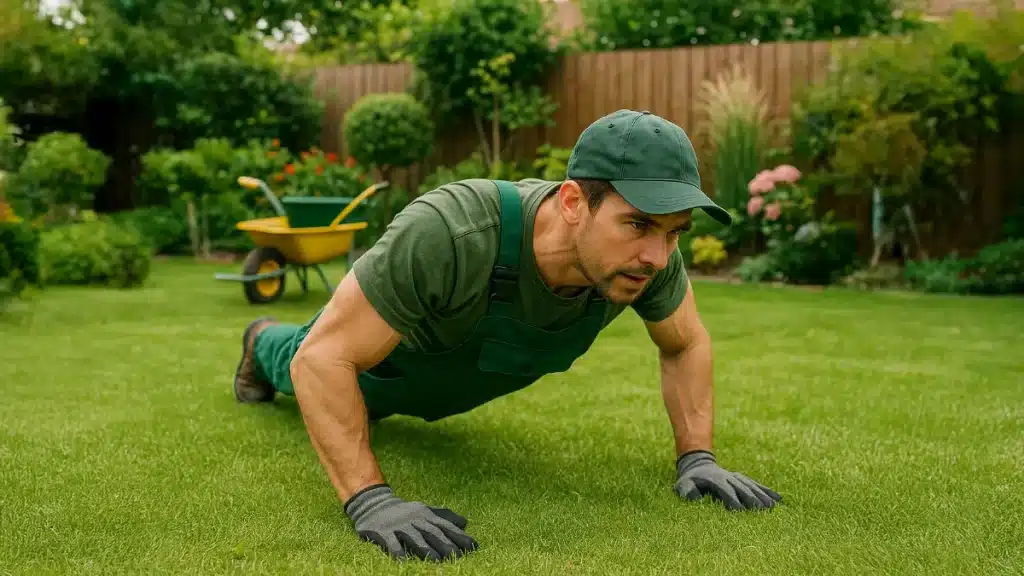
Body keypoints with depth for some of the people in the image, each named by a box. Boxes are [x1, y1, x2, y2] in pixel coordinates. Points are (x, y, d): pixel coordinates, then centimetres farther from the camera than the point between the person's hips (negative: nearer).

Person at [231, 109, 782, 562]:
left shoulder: (646, 251, -36)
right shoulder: (448, 234, -53)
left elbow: (686, 343, -14)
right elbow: (324, 357, -45)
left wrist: (696, 458, -23)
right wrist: (371, 502, -51)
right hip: (376, 351, -4)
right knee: (298, 365, 35)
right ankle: (265, 345, 68)